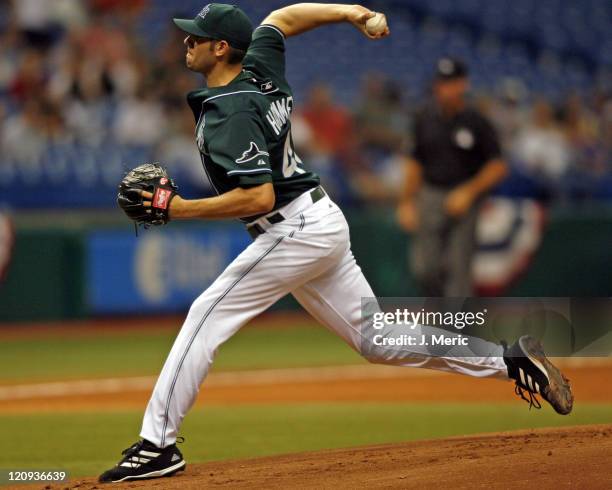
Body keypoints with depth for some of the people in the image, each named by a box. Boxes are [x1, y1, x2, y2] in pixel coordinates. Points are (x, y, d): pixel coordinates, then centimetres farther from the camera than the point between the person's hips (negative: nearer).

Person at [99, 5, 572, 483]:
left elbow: (259, 197, -28)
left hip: (294, 231, -10)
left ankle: (158, 445, -13)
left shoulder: (229, 115, -20)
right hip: (324, 225, 10)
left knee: (207, 316, -11)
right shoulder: (258, 69, 7)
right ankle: (508, 361, 13)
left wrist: (184, 210, -26)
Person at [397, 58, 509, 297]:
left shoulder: (476, 122, -6)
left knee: (458, 267, -6)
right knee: (424, 268, -3)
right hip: (430, 196, 3)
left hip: (463, 200, -3)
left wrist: (468, 192, -14)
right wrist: (407, 202, 12)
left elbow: (498, 166, -5)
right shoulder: (425, 118, 7)